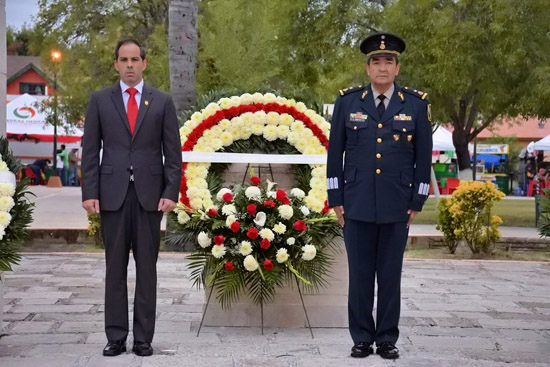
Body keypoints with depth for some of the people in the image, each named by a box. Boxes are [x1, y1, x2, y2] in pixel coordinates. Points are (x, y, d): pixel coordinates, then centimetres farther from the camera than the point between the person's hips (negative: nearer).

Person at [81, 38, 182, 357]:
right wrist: (90, 193, -5)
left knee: (147, 268, 4)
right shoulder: (100, 100, 6)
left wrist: (171, 193, -7)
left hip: (149, 194, 0)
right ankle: (116, 337, 11)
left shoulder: (162, 102, 6)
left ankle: (144, 337, 12)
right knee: (115, 268, 4)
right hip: (113, 194, 0)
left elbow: (173, 152, 3)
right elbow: (90, 150, 4)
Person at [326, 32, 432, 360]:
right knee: (360, 275, 5)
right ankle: (362, 338, 17)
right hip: (357, 205, 0)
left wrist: (417, 202, 1)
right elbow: (335, 153, 4)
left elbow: (423, 157, 4)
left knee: (391, 276, 6)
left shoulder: (416, 104, 2)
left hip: (397, 206, 0)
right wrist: (336, 199, 1)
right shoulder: (348, 102, 3)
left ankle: (388, 339, 18)